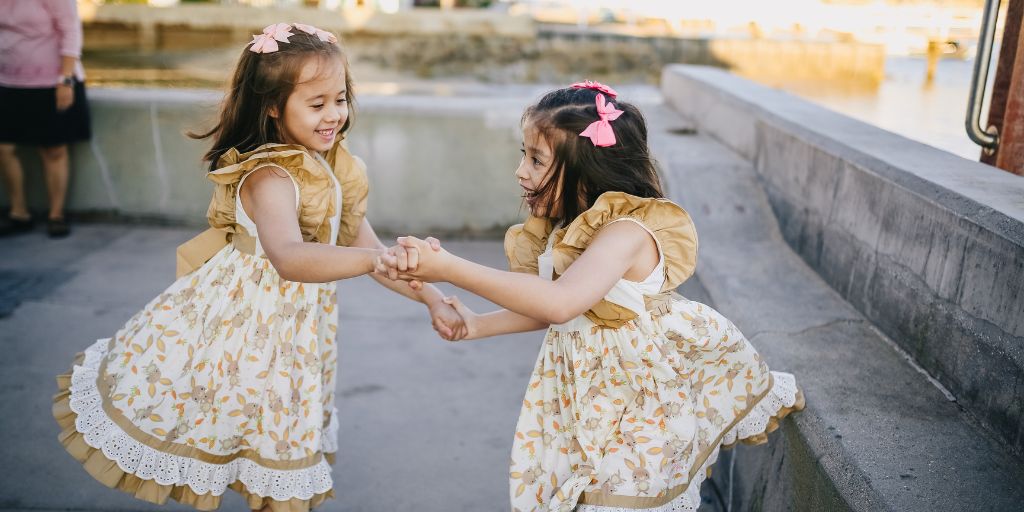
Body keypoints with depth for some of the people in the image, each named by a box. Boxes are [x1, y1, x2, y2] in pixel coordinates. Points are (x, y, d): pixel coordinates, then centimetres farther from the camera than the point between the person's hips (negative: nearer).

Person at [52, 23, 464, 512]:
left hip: (295, 333, 8)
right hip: (239, 320, -7)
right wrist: (376, 259, -57)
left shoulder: (336, 172, -2)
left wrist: (432, 298, -5)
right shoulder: (270, 177, -27)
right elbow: (289, 258, -46)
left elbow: (365, 246, 3)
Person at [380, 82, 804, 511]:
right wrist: (477, 326, 5)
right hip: (588, 395, 8)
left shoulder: (627, 231, -25)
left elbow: (561, 303, -41)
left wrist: (447, 267, -42)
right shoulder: (567, 231, 2)